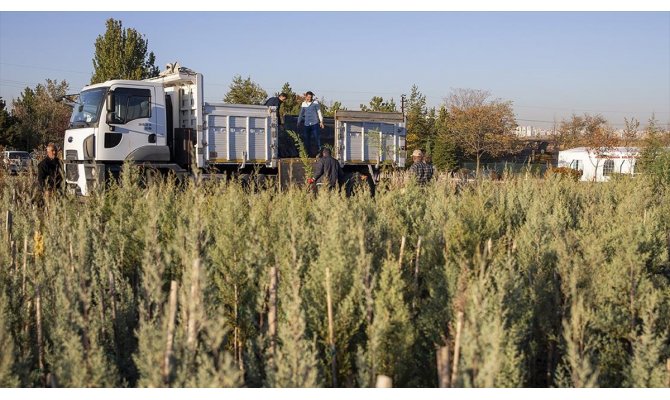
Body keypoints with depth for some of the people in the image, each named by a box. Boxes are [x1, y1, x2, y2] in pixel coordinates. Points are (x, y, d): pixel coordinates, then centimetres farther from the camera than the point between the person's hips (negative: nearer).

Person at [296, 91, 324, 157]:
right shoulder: (303, 104, 12)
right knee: (306, 138, 3)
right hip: (306, 124, 4)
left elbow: (319, 112, 2)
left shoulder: (315, 103, 1)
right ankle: (308, 153, 11)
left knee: (316, 137, -9)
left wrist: (321, 121, -3)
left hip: (314, 123, -4)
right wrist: (298, 123, 19)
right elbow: (301, 114, 20)